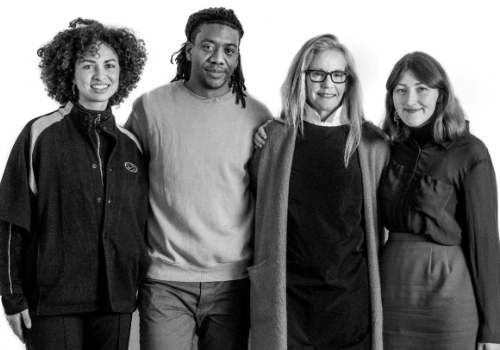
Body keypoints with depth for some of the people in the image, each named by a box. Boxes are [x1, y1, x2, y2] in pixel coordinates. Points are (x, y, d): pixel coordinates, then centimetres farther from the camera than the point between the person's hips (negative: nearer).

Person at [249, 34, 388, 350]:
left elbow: (377, 219, 10)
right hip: (287, 296, 0)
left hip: (352, 296, 1)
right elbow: (261, 213, 12)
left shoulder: (371, 144, 4)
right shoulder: (275, 139, 3)